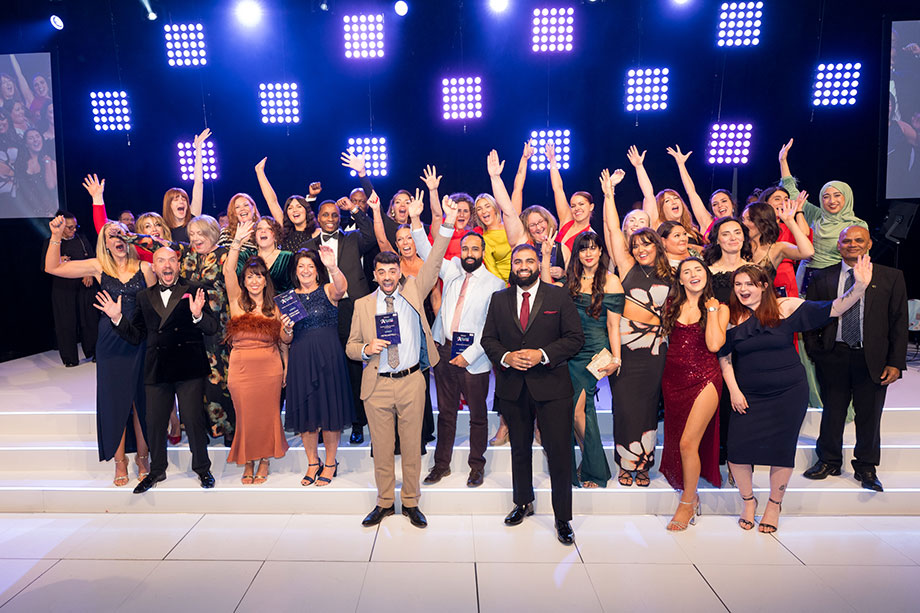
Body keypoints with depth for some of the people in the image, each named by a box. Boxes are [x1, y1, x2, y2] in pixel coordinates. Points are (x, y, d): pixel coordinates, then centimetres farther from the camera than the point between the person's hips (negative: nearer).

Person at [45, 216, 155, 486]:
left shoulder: (144, 268, 1)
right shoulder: (98, 267, 4)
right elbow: (53, 268, 4)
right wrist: (56, 236, -6)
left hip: (140, 342, -1)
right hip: (111, 344, 1)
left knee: (141, 399, 5)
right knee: (114, 399, 6)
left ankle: (142, 457, 20)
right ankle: (120, 461, 19)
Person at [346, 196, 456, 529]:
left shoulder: (413, 291, 5)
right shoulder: (362, 305, 6)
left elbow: (433, 262, -4)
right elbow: (351, 346, 9)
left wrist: (449, 223, -13)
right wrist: (367, 348, -14)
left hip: (411, 381, 0)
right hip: (377, 385, 1)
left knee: (412, 444, 10)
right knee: (382, 447, 11)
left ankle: (411, 503, 27)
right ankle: (384, 502, 29)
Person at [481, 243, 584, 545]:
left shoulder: (559, 296, 0)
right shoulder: (499, 299, 8)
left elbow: (575, 337, -4)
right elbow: (488, 338, 8)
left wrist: (542, 354, -17)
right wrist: (506, 357, -12)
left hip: (551, 386, -3)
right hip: (512, 387, 3)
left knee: (560, 452, -2)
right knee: (520, 449, 18)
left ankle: (563, 517, 15)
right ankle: (523, 503, 38)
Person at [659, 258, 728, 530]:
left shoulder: (719, 308, 1)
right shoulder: (671, 305, 9)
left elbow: (714, 344, -15)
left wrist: (711, 309, -9)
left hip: (704, 378, -4)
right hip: (674, 378, 4)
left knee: (688, 442, -9)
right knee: (675, 441, 11)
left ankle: (687, 503, 11)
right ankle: (691, 494, 32)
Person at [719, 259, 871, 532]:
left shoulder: (786, 308, -5)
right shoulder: (732, 317, -2)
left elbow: (832, 309, -8)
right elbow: (724, 357, 4)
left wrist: (860, 287, -21)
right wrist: (733, 390, -2)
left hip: (788, 392, -1)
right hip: (748, 395, 1)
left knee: (781, 449, 4)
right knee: (737, 447, -6)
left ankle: (774, 504, 29)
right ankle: (748, 500, 20)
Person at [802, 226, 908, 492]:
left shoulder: (891, 277, 3)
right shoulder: (822, 278, 5)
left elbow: (899, 322, 1)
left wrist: (896, 363, -5)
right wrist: (814, 351, -4)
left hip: (872, 359, 0)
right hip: (833, 357, 0)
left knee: (869, 415, 10)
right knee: (832, 411, 11)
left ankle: (866, 467, 29)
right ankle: (829, 461, 29)